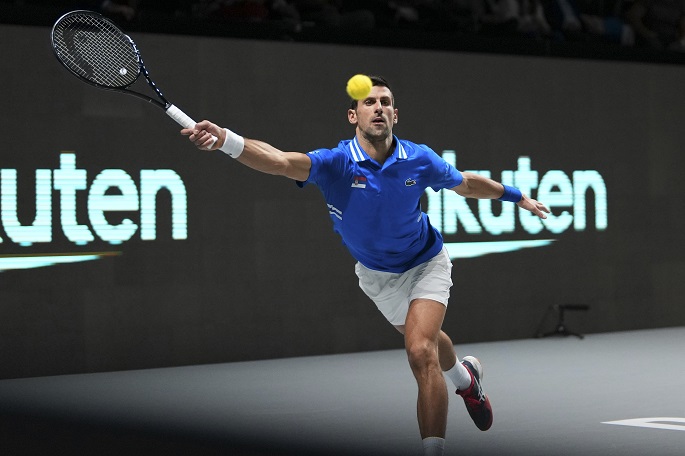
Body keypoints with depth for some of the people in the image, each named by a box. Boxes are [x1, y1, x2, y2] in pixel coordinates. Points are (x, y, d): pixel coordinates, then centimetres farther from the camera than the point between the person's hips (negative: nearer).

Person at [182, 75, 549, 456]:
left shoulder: (420, 159, -22)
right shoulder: (335, 163, -29)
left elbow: (466, 184, -1)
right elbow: (278, 160, -48)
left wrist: (518, 197, 8)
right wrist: (224, 139, -67)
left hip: (425, 264, -2)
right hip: (376, 275, 2)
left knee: (421, 351, -23)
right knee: (425, 339, 25)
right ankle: (465, 377, 60)